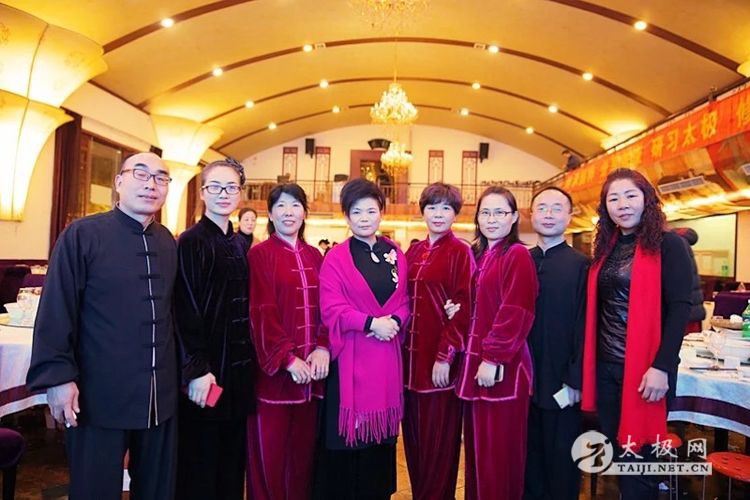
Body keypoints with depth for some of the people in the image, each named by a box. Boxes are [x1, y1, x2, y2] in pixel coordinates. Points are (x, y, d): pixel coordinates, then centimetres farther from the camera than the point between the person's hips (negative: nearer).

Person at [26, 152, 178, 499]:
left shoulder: (168, 243, 8)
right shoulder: (82, 234, -7)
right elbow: (55, 311, -10)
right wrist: (58, 376, -13)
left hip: (160, 396, 5)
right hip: (98, 396, -5)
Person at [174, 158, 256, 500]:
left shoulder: (238, 246, 11)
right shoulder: (190, 242, -10)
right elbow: (185, 311, -15)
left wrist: (249, 362, 9)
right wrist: (196, 369, -18)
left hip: (238, 368, 7)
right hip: (206, 369, -6)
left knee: (232, 460, 16)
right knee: (199, 464, 7)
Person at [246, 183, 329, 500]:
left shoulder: (315, 257, 11)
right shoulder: (259, 255, -3)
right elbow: (262, 312, -10)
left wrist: (322, 348, -9)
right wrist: (287, 358, -15)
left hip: (311, 368, 4)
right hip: (274, 369, -4)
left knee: (304, 450, 12)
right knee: (270, 453, 4)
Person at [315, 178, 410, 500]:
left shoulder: (396, 255, 9)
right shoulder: (336, 258, -2)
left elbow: (405, 301, 9)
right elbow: (330, 308, -10)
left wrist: (395, 321, -12)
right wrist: (370, 323, -19)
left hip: (387, 356, 4)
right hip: (350, 357, -3)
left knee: (382, 436, 11)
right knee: (346, 436, 2)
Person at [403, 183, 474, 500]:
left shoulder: (460, 253, -6)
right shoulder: (413, 252, 11)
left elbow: (463, 308, -11)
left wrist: (446, 355, -17)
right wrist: (401, 349, 6)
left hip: (441, 357, -6)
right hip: (412, 355, 6)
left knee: (438, 439, 4)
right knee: (414, 435, 15)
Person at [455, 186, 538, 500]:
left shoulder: (517, 255, -8)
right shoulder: (477, 256, 14)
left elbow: (515, 312, -16)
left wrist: (494, 358, -20)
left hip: (501, 367, -7)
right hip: (473, 363, 7)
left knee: (498, 451, 2)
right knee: (476, 447, 15)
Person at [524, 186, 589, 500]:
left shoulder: (581, 265, -6)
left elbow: (584, 327, -9)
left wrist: (575, 380, -11)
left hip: (562, 384, -3)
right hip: (523, 379, 4)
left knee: (561, 464, 12)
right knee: (528, 456, 17)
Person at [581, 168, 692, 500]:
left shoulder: (668, 245, -6)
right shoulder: (606, 248, 10)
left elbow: (680, 308, -13)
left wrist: (662, 366, -20)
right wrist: (589, 364, 7)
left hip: (645, 367, -6)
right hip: (606, 366, 6)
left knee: (639, 456, 4)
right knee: (616, 451, 16)